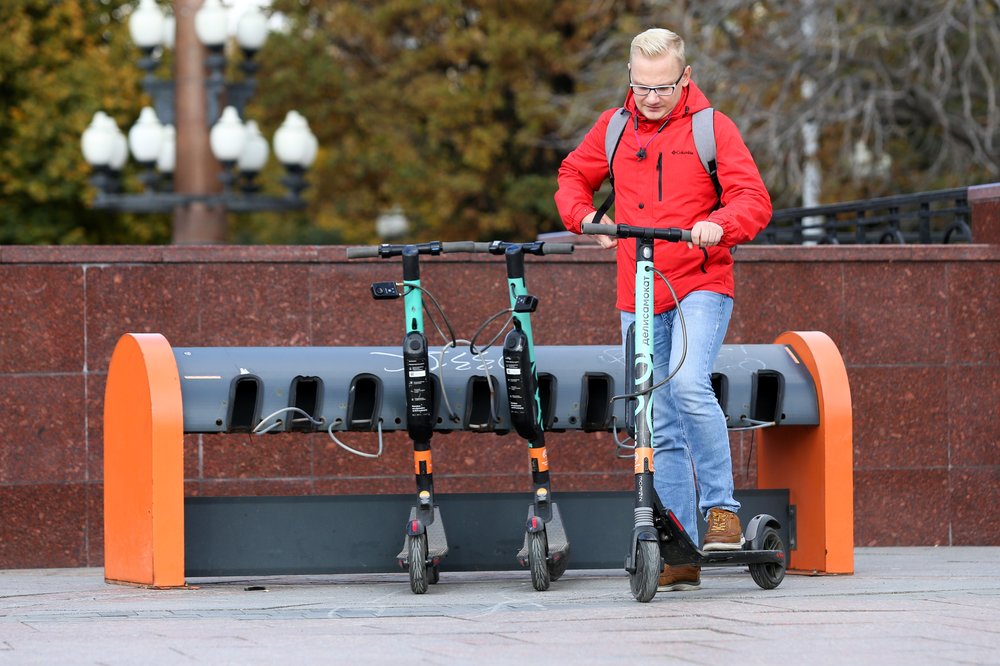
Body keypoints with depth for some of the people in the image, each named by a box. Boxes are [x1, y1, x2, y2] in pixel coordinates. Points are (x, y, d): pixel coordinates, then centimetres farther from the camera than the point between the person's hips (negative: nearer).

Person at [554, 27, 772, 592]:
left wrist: (719, 223, -28)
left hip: (701, 286, -4)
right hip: (639, 298, 4)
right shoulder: (613, 128, 8)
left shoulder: (711, 127, -2)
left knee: (689, 385, -29)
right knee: (662, 431, 5)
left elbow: (754, 200, -7)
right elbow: (574, 176, 22)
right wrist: (584, 216, 1)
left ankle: (721, 508, -16)